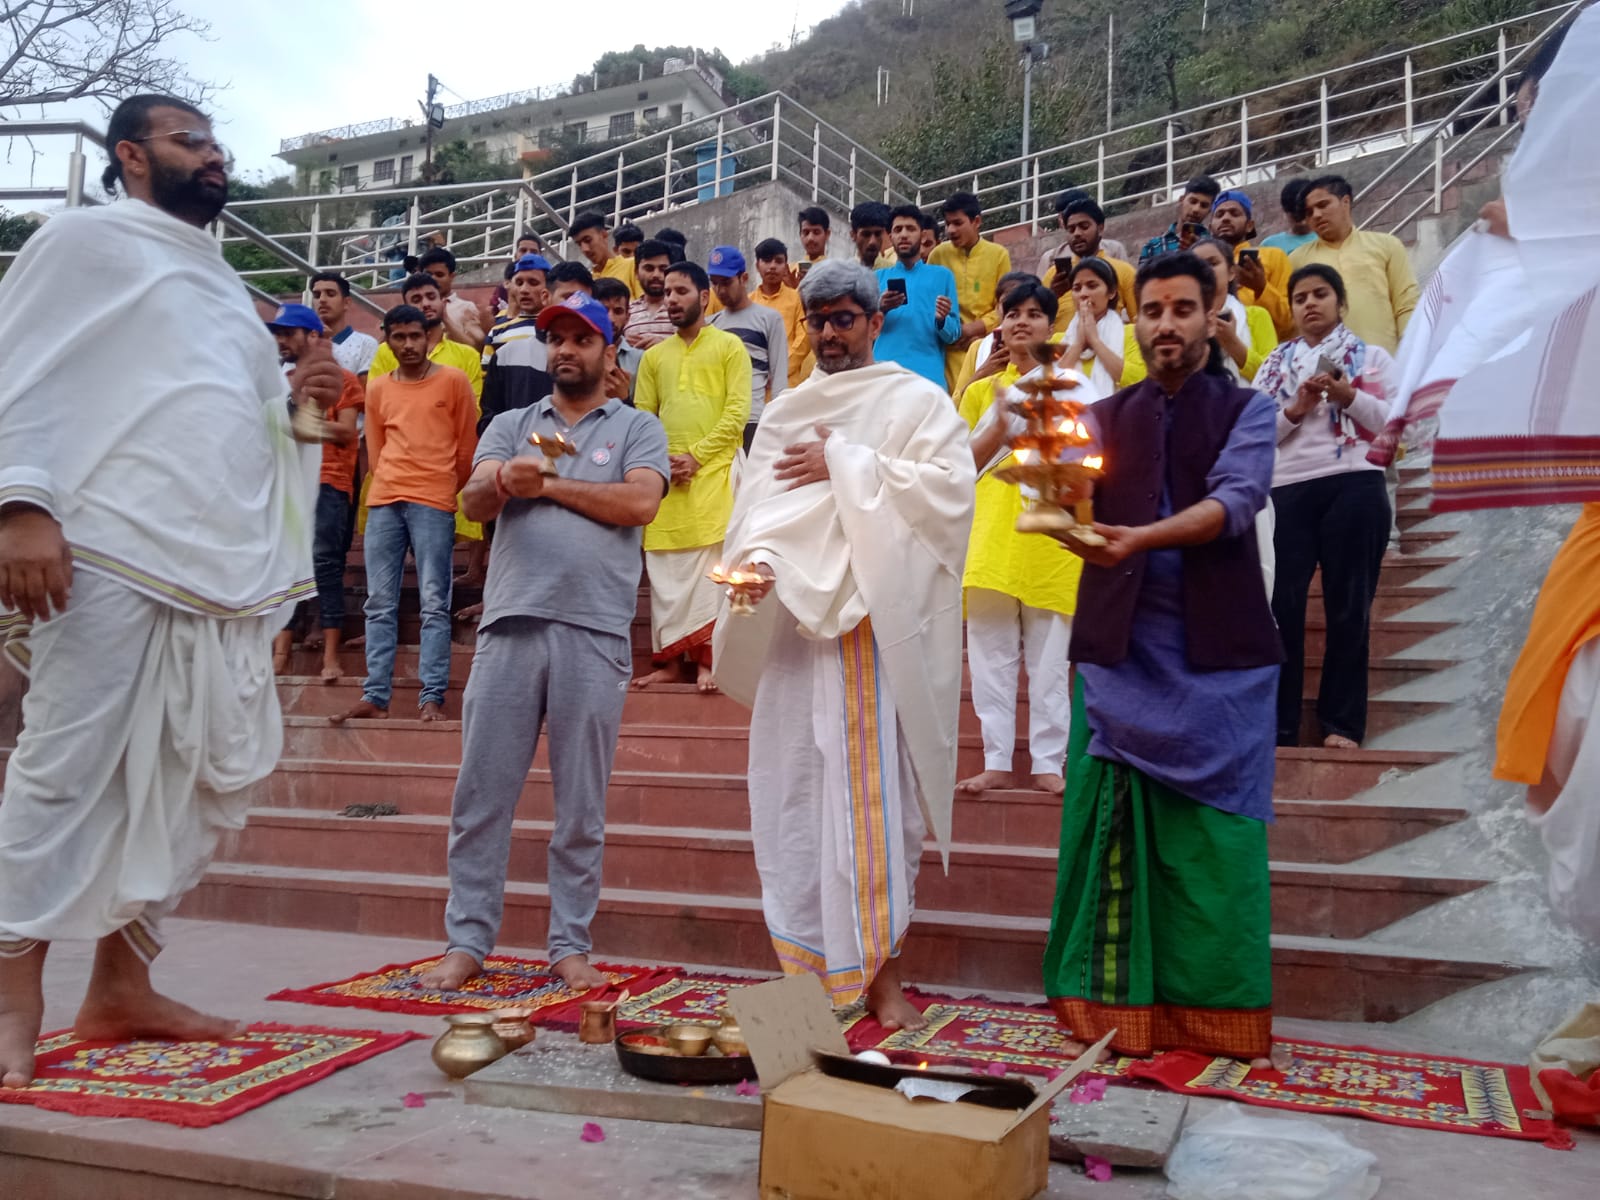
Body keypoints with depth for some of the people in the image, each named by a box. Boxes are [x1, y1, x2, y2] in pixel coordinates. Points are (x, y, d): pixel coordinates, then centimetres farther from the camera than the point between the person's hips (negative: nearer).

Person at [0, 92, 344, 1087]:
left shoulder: (223, 285, 27)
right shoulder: (89, 239, 6)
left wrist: (297, 402, 9)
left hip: (226, 572, 8)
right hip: (111, 553, -7)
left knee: (207, 783, 7)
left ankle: (120, 988, 18)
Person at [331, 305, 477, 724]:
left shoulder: (453, 381, 4)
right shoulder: (377, 388, 14)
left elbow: (467, 448, 7)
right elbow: (376, 450, 18)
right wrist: (392, 486, 13)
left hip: (434, 503, -4)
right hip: (383, 502, 4)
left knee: (434, 604, -6)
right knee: (380, 604, 3)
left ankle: (432, 697, -5)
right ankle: (374, 696, 6)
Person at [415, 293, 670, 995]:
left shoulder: (637, 429, 12)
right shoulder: (511, 425, 19)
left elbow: (641, 503, -7)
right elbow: (472, 502, 4)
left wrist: (548, 483, -2)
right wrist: (502, 483, -19)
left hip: (595, 629, -2)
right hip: (511, 621, 2)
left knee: (581, 804, 5)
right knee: (481, 793, 2)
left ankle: (570, 946, 15)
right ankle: (467, 942, 13)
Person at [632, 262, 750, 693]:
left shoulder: (729, 346, 4)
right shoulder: (653, 356, 17)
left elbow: (738, 411, -5)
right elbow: (642, 419, 12)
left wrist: (696, 456, -12)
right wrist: (659, 460, -6)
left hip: (713, 471, -4)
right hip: (664, 477, 4)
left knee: (711, 567, -5)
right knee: (665, 571, 4)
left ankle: (707, 659, 0)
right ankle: (670, 659, 11)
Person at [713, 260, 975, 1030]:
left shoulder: (917, 402, 7)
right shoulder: (785, 415, 19)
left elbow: (949, 485, -8)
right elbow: (760, 504, 9)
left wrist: (844, 466, -8)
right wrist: (757, 559, -12)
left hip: (878, 623, -4)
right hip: (792, 620, 4)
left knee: (874, 792, -5)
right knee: (791, 793, 2)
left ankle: (881, 972, 4)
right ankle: (809, 966, 13)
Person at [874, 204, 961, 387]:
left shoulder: (942, 275, 12)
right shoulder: (879, 277, 18)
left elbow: (954, 334, 8)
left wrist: (942, 320, -13)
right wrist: (880, 309, -8)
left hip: (927, 374, -1)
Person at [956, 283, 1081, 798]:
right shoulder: (980, 392, 14)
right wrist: (1004, 419, -8)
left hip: (1051, 540, -1)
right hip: (991, 540, 2)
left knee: (1050, 659, 0)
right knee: (991, 658, 2)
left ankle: (1048, 763, 8)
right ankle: (997, 761, 10)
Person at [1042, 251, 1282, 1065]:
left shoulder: (1247, 410, 6)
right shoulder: (1105, 416, 12)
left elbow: (1236, 500, -13)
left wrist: (1141, 538, -30)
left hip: (1219, 655, -1)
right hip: (1120, 646, 2)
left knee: (1214, 835, 2)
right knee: (1113, 824, 2)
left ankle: (1221, 1013, 14)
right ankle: (1116, 1004, 13)